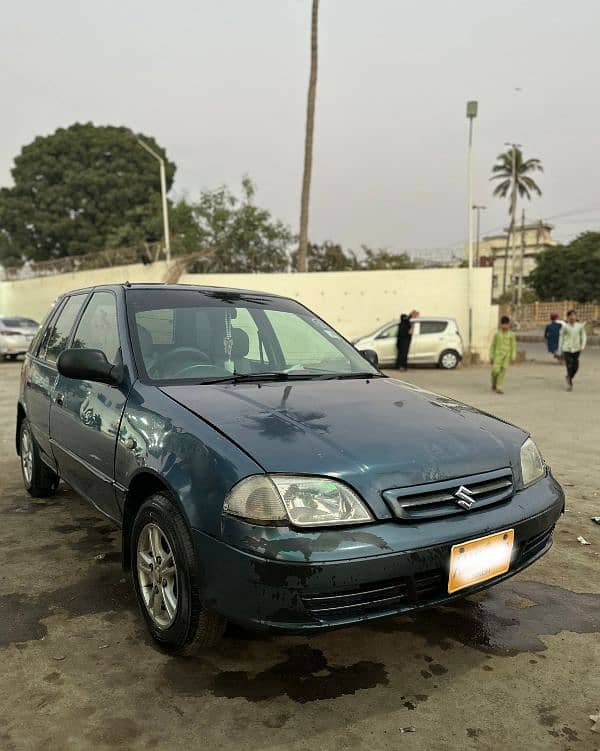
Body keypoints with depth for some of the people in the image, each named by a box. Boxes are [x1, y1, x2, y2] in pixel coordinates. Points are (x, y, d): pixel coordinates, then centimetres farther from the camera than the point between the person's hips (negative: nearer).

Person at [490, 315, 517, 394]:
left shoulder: (511, 334, 3)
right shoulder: (497, 334, 4)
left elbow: (513, 346, 5)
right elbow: (493, 345, 9)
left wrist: (513, 356, -3)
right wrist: (491, 356, 7)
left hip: (507, 354, 0)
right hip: (498, 353, 0)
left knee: (503, 370, -6)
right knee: (495, 370, -11)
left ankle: (498, 388, 0)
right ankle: (494, 384, 17)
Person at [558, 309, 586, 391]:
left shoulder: (580, 326, 0)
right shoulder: (565, 327, -3)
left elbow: (584, 336, 5)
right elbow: (561, 338, 5)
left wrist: (583, 346, -10)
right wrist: (560, 350, 6)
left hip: (576, 349, 2)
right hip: (567, 349, -2)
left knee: (576, 367, 6)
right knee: (569, 367, -9)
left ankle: (569, 377, 37)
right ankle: (569, 384, 5)